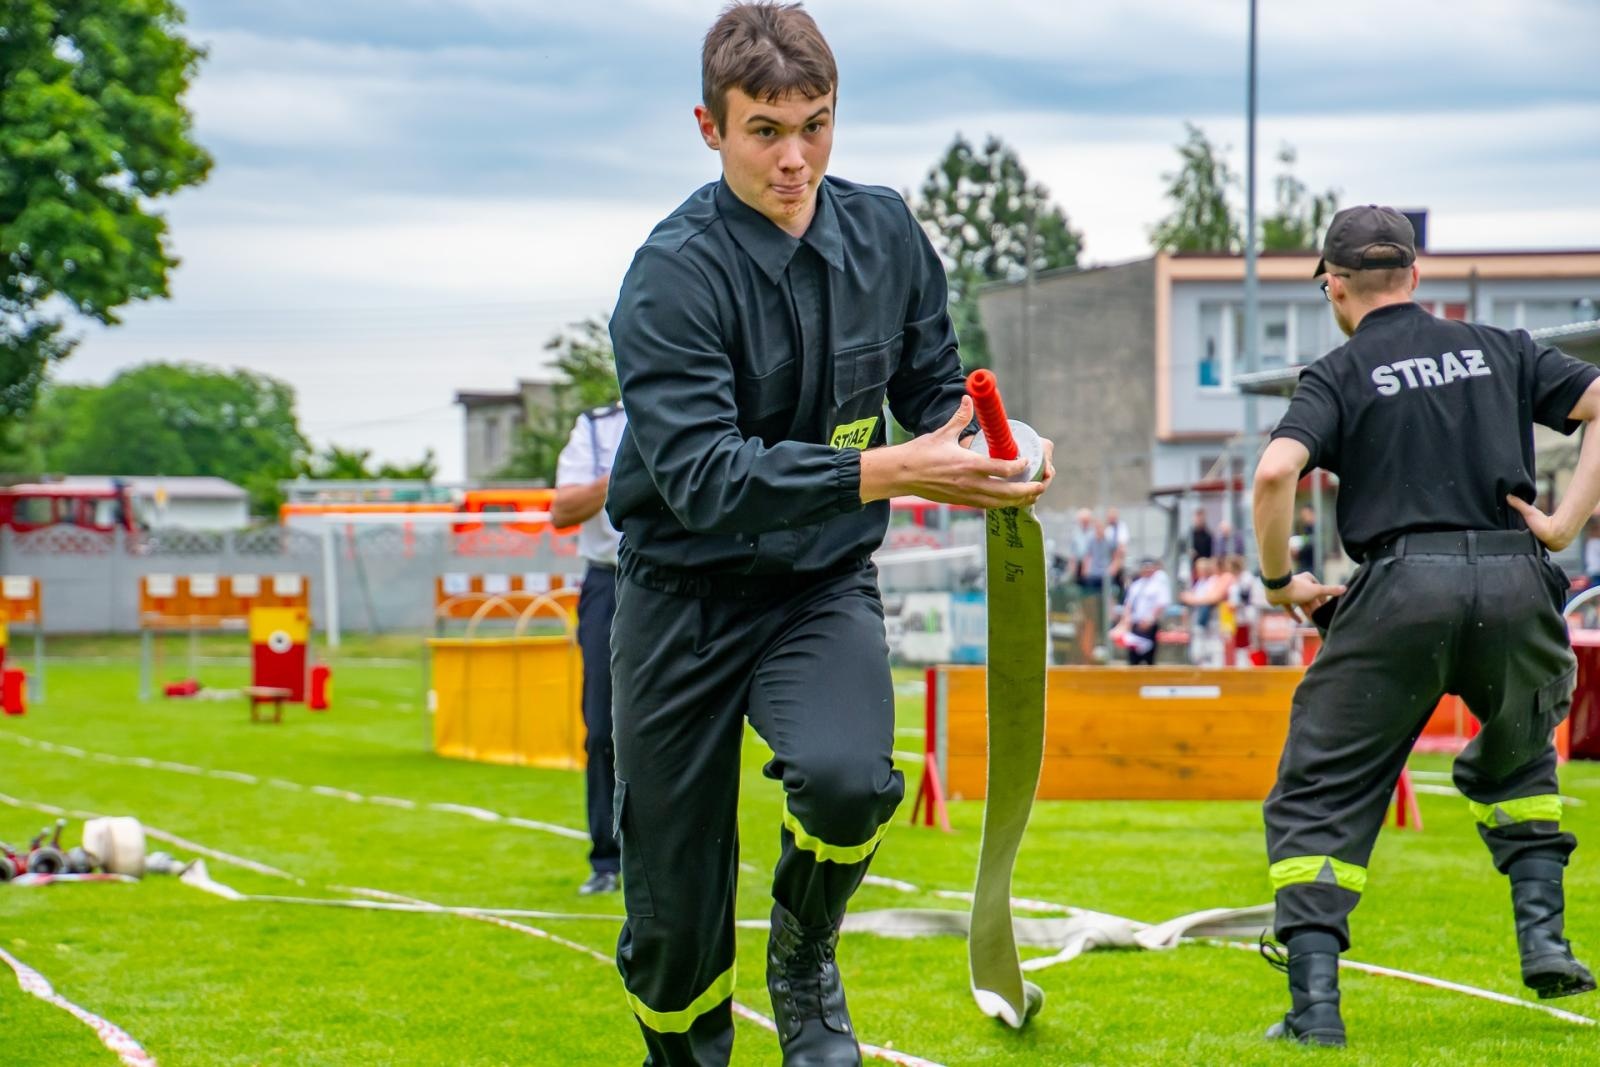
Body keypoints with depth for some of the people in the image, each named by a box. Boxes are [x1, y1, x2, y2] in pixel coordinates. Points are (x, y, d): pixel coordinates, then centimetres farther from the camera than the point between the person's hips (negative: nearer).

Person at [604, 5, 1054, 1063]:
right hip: (686, 596, -2)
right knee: (675, 925, 2)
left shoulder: (885, 232, -2)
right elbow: (703, 477, -28)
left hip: (824, 585, 3)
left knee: (848, 776, -30)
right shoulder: (674, 275, -18)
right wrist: (885, 472, -37)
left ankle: (805, 957, 2)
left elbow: (934, 390, 8)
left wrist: (990, 456, -16)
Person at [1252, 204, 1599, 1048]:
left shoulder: (1340, 376, 6)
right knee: (1514, 761, 30)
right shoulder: (1499, 351, 17)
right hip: (1514, 584, 3)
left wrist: (1278, 580, 3)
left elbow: (1275, 472, -11)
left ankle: (1314, 1003, -8)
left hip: (1400, 587, -3)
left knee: (1320, 798, 5)